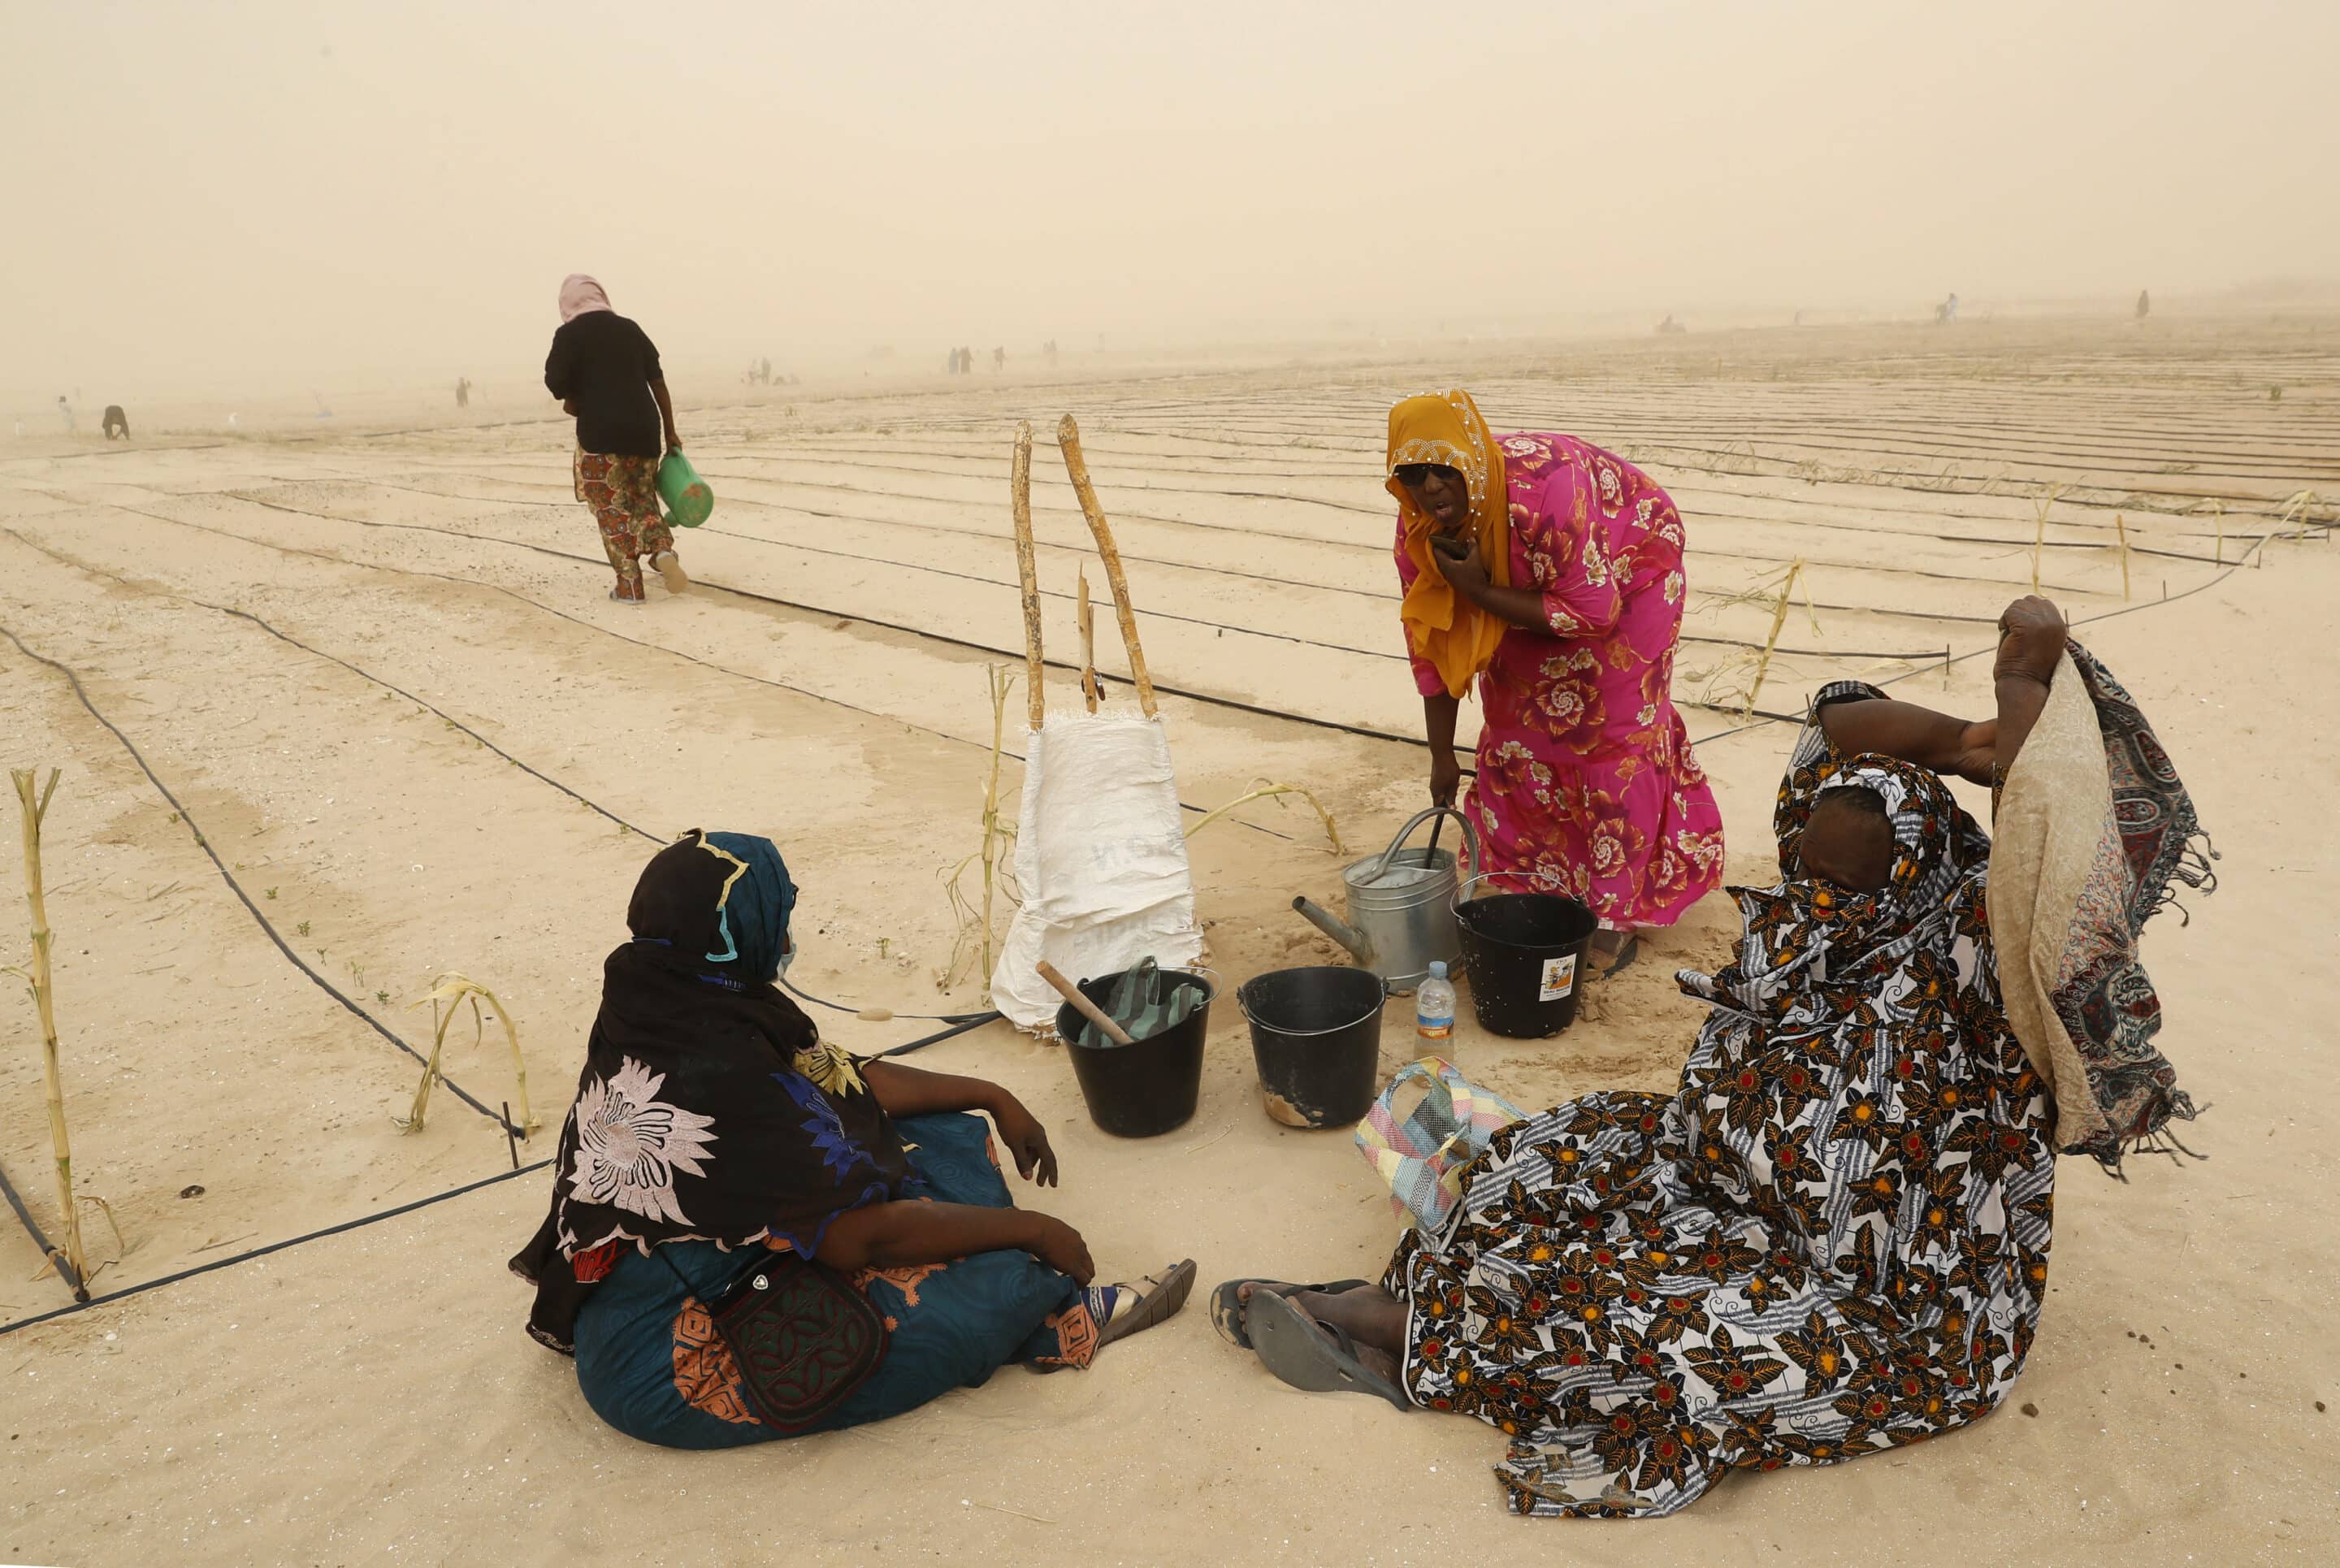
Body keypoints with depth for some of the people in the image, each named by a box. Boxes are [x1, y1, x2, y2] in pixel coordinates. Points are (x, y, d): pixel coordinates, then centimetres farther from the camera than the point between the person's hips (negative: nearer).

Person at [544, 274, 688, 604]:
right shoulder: (630, 328, 11)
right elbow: (658, 381, 9)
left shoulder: (570, 334, -3)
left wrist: (577, 406, 13)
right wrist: (670, 432, 12)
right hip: (644, 428, 4)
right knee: (643, 497, 17)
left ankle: (629, 584, 2)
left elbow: (557, 383, -8)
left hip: (601, 432, -4)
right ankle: (664, 551, -9)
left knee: (612, 508, 5)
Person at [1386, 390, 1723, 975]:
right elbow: (1430, 640, -12)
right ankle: (1533, 881, 24)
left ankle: (1618, 914, 4)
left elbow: (1591, 612, -35)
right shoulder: (1418, 527, -21)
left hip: (1626, 570, -6)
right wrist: (1442, 758, -8)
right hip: (1530, 585, 6)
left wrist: (1480, 593, -37)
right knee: (1516, 725, 6)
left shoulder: (1545, 489, -42)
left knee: (1617, 732, -7)